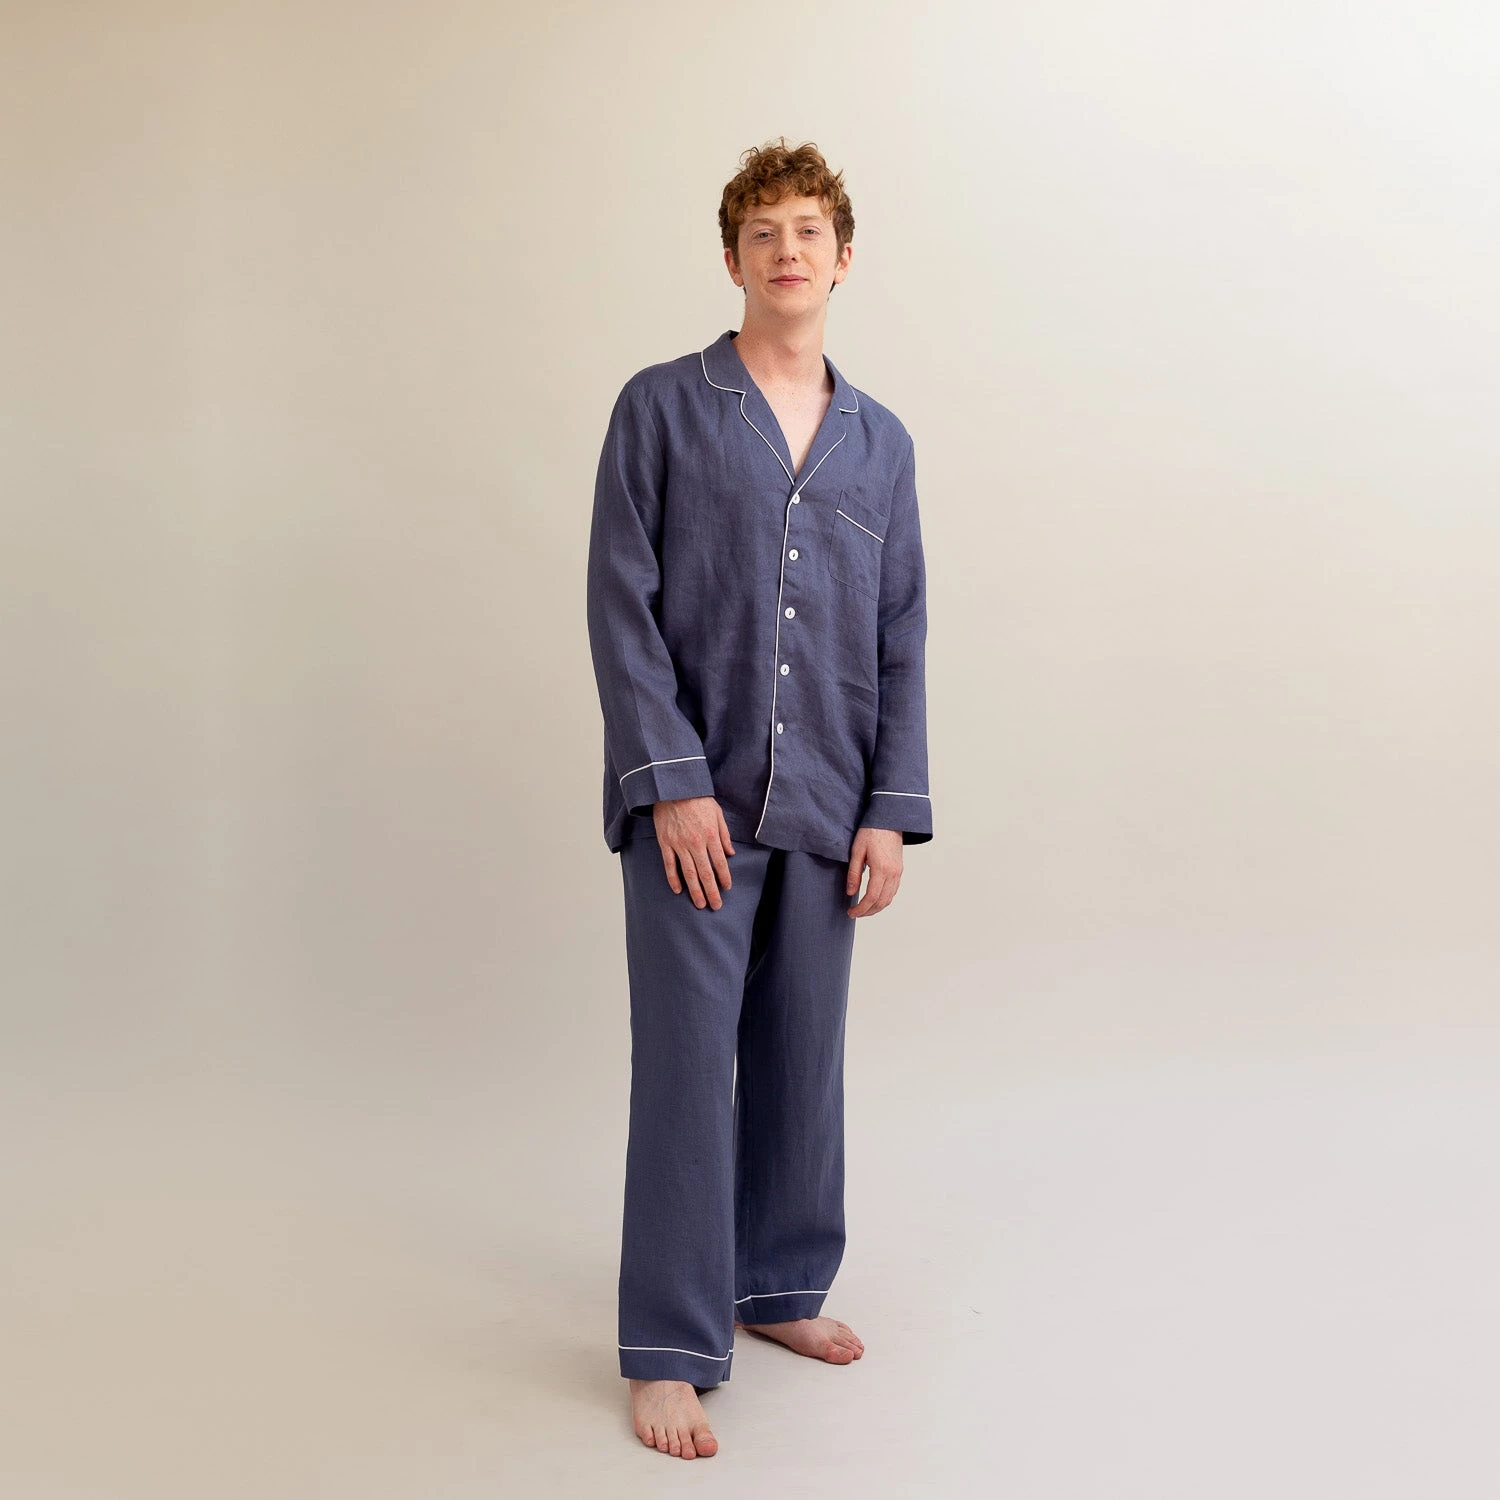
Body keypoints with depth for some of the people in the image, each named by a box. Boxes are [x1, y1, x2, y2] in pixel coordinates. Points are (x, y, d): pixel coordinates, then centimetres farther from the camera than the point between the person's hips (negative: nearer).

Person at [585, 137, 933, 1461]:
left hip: (827, 807, 4)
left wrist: (891, 810, 3)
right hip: (694, 801, -4)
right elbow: (622, 608, -5)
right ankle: (670, 1352, 6)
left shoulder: (881, 443, 11)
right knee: (688, 1067, -3)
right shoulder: (662, 408, 1)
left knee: (804, 1058, 12)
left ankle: (779, 1285, 30)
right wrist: (672, 781, -12)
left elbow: (902, 640, 11)